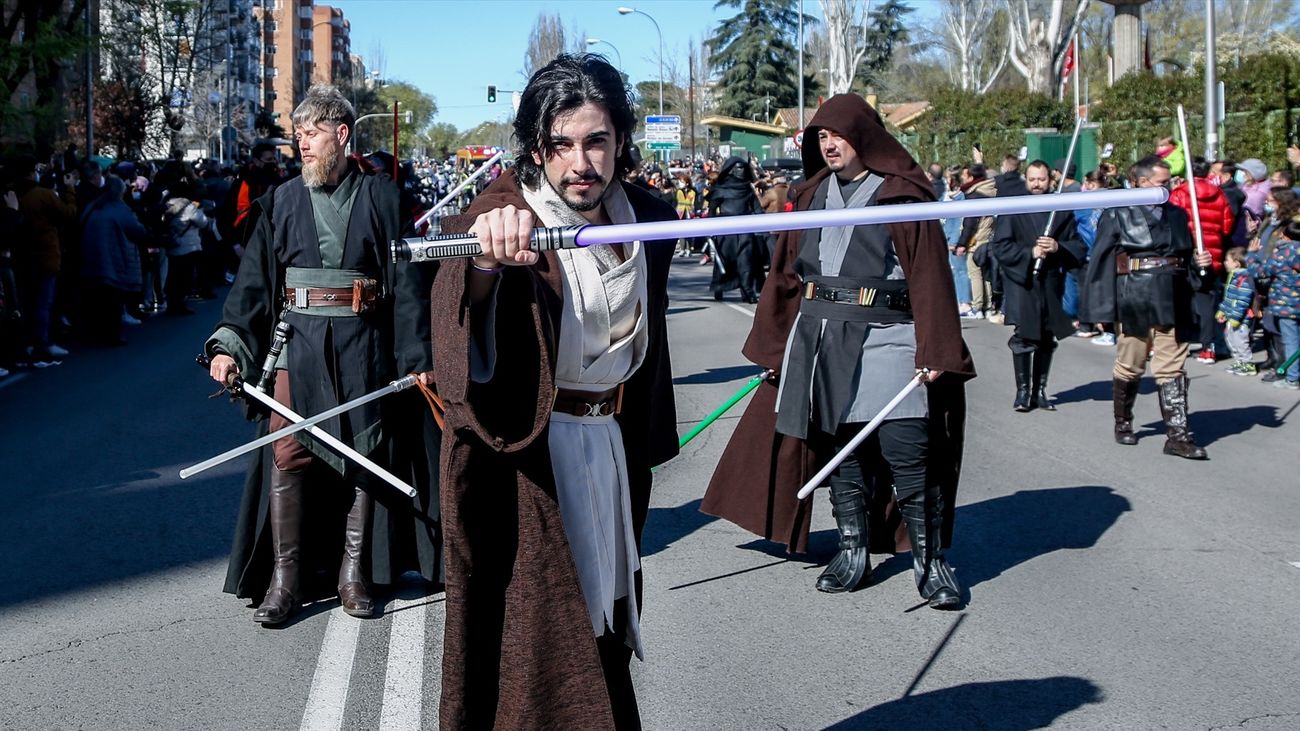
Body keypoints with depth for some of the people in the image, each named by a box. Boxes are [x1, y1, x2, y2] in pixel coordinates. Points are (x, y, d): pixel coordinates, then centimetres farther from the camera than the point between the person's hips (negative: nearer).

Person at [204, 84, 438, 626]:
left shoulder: (381, 198, 4)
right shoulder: (282, 202, 9)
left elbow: (406, 281, 2)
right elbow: (254, 278, 6)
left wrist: (419, 354, -2)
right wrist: (229, 342, -6)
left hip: (364, 347, -1)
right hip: (298, 342, 1)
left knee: (364, 456, 4)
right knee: (287, 456, -4)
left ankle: (354, 572, 15)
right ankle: (285, 577, 3)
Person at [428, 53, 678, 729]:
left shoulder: (649, 218, 0)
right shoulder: (506, 213, -17)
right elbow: (460, 311, -39)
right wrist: (485, 254, -61)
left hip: (612, 448, 6)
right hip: (525, 457, -5)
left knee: (600, 622, 18)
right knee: (531, 642, -1)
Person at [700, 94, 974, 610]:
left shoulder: (901, 196, -2)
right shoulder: (813, 195, 13)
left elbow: (929, 276, -7)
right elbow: (788, 273, 15)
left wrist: (935, 351, -14)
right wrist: (773, 345, 13)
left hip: (884, 339, -5)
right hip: (819, 340, 5)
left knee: (907, 455, -9)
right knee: (842, 454, 9)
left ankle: (932, 561, 3)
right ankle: (853, 555, 18)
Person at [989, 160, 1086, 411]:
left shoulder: (1062, 210, 9)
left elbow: (1079, 247, 7)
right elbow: (999, 246, -5)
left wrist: (1058, 247, -12)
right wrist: (1030, 253, -16)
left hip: (1052, 284, 3)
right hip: (1022, 283, -3)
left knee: (1047, 340, 7)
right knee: (1023, 339, -7)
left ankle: (1039, 391, 16)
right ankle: (1023, 391, 1)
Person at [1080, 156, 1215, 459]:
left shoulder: (1177, 215, 12)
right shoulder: (1117, 214, -2)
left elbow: (1186, 257, 21)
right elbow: (1100, 261, -5)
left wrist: (1198, 261, -2)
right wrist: (1101, 307, -9)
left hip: (1171, 300, 4)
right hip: (1134, 299, -3)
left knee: (1172, 368, 0)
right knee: (1130, 366, 8)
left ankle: (1177, 434, 0)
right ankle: (1123, 423, 28)